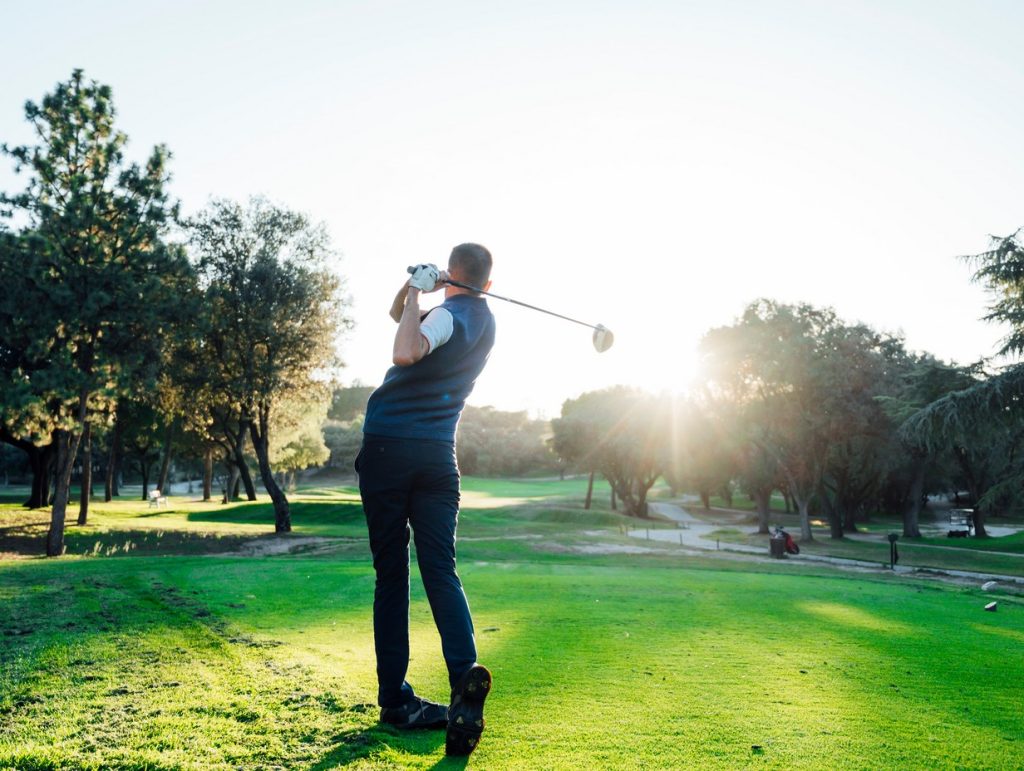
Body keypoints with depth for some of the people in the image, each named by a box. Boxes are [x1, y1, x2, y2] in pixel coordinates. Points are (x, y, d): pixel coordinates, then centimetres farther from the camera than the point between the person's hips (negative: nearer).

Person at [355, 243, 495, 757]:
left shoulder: (449, 313, -6)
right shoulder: (484, 320, 17)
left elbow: (405, 353, -27)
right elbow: (397, 315, 25)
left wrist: (417, 291, -14)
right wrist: (414, 288, 6)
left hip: (387, 449, -5)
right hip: (438, 456, 5)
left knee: (391, 575, 4)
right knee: (440, 572, 1)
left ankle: (395, 698, 8)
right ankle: (465, 677, -20)